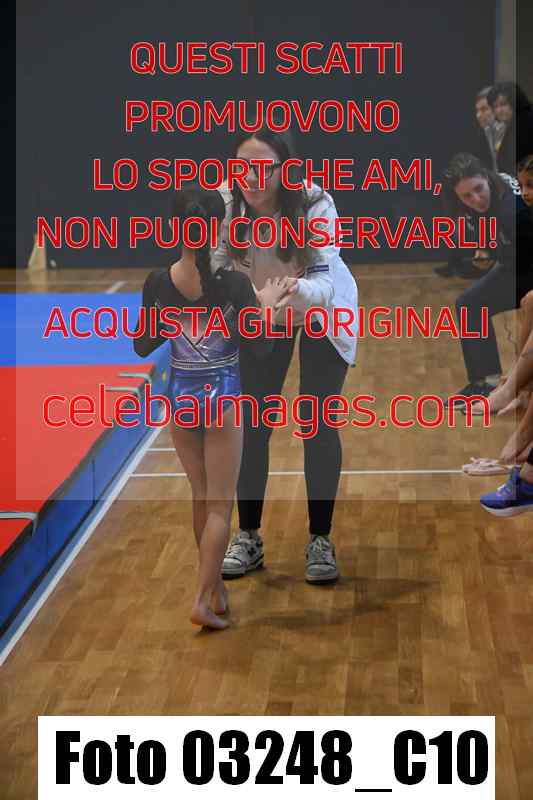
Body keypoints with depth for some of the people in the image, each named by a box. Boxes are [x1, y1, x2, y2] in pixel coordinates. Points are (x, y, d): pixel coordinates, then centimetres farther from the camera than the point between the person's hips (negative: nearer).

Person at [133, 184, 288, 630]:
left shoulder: (159, 283, -9)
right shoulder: (234, 283, -17)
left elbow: (142, 347, 2)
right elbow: (260, 350, -12)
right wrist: (266, 306, 1)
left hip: (181, 398, 3)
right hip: (222, 398, -3)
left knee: (202, 500, 19)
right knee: (220, 506, 6)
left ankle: (216, 588, 30)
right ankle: (204, 600, 1)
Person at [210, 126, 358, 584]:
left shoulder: (315, 204, -35)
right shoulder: (225, 205, -26)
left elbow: (325, 278, -41)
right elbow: (215, 267, -23)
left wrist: (297, 288, -62)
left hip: (323, 316, -3)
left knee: (317, 425, -4)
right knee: (252, 425, 4)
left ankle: (321, 541, 11)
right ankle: (248, 538, 18)